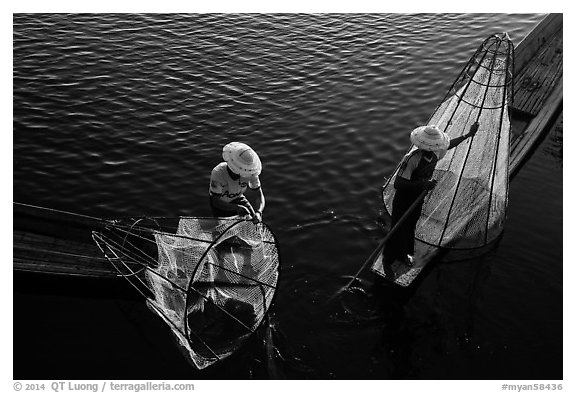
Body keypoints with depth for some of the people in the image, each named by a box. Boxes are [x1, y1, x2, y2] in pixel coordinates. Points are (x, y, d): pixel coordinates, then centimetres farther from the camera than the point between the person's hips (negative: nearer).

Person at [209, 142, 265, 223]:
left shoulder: (250, 172, -27)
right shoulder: (218, 173, -36)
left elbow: (259, 196, -21)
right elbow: (216, 202, -34)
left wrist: (258, 212, -42)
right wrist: (237, 208, -50)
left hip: (238, 198, 3)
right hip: (220, 202, -3)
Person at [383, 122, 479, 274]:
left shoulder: (436, 153, -12)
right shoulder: (412, 158, -34)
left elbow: (449, 145, 12)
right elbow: (397, 183, -35)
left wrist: (468, 134, 17)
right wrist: (422, 184, -44)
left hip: (418, 198, 7)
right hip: (403, 200, -7)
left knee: (410, 227, 23)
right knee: (398, 230, 6)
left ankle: (403, 254, 47)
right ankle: (387, 262, 26)